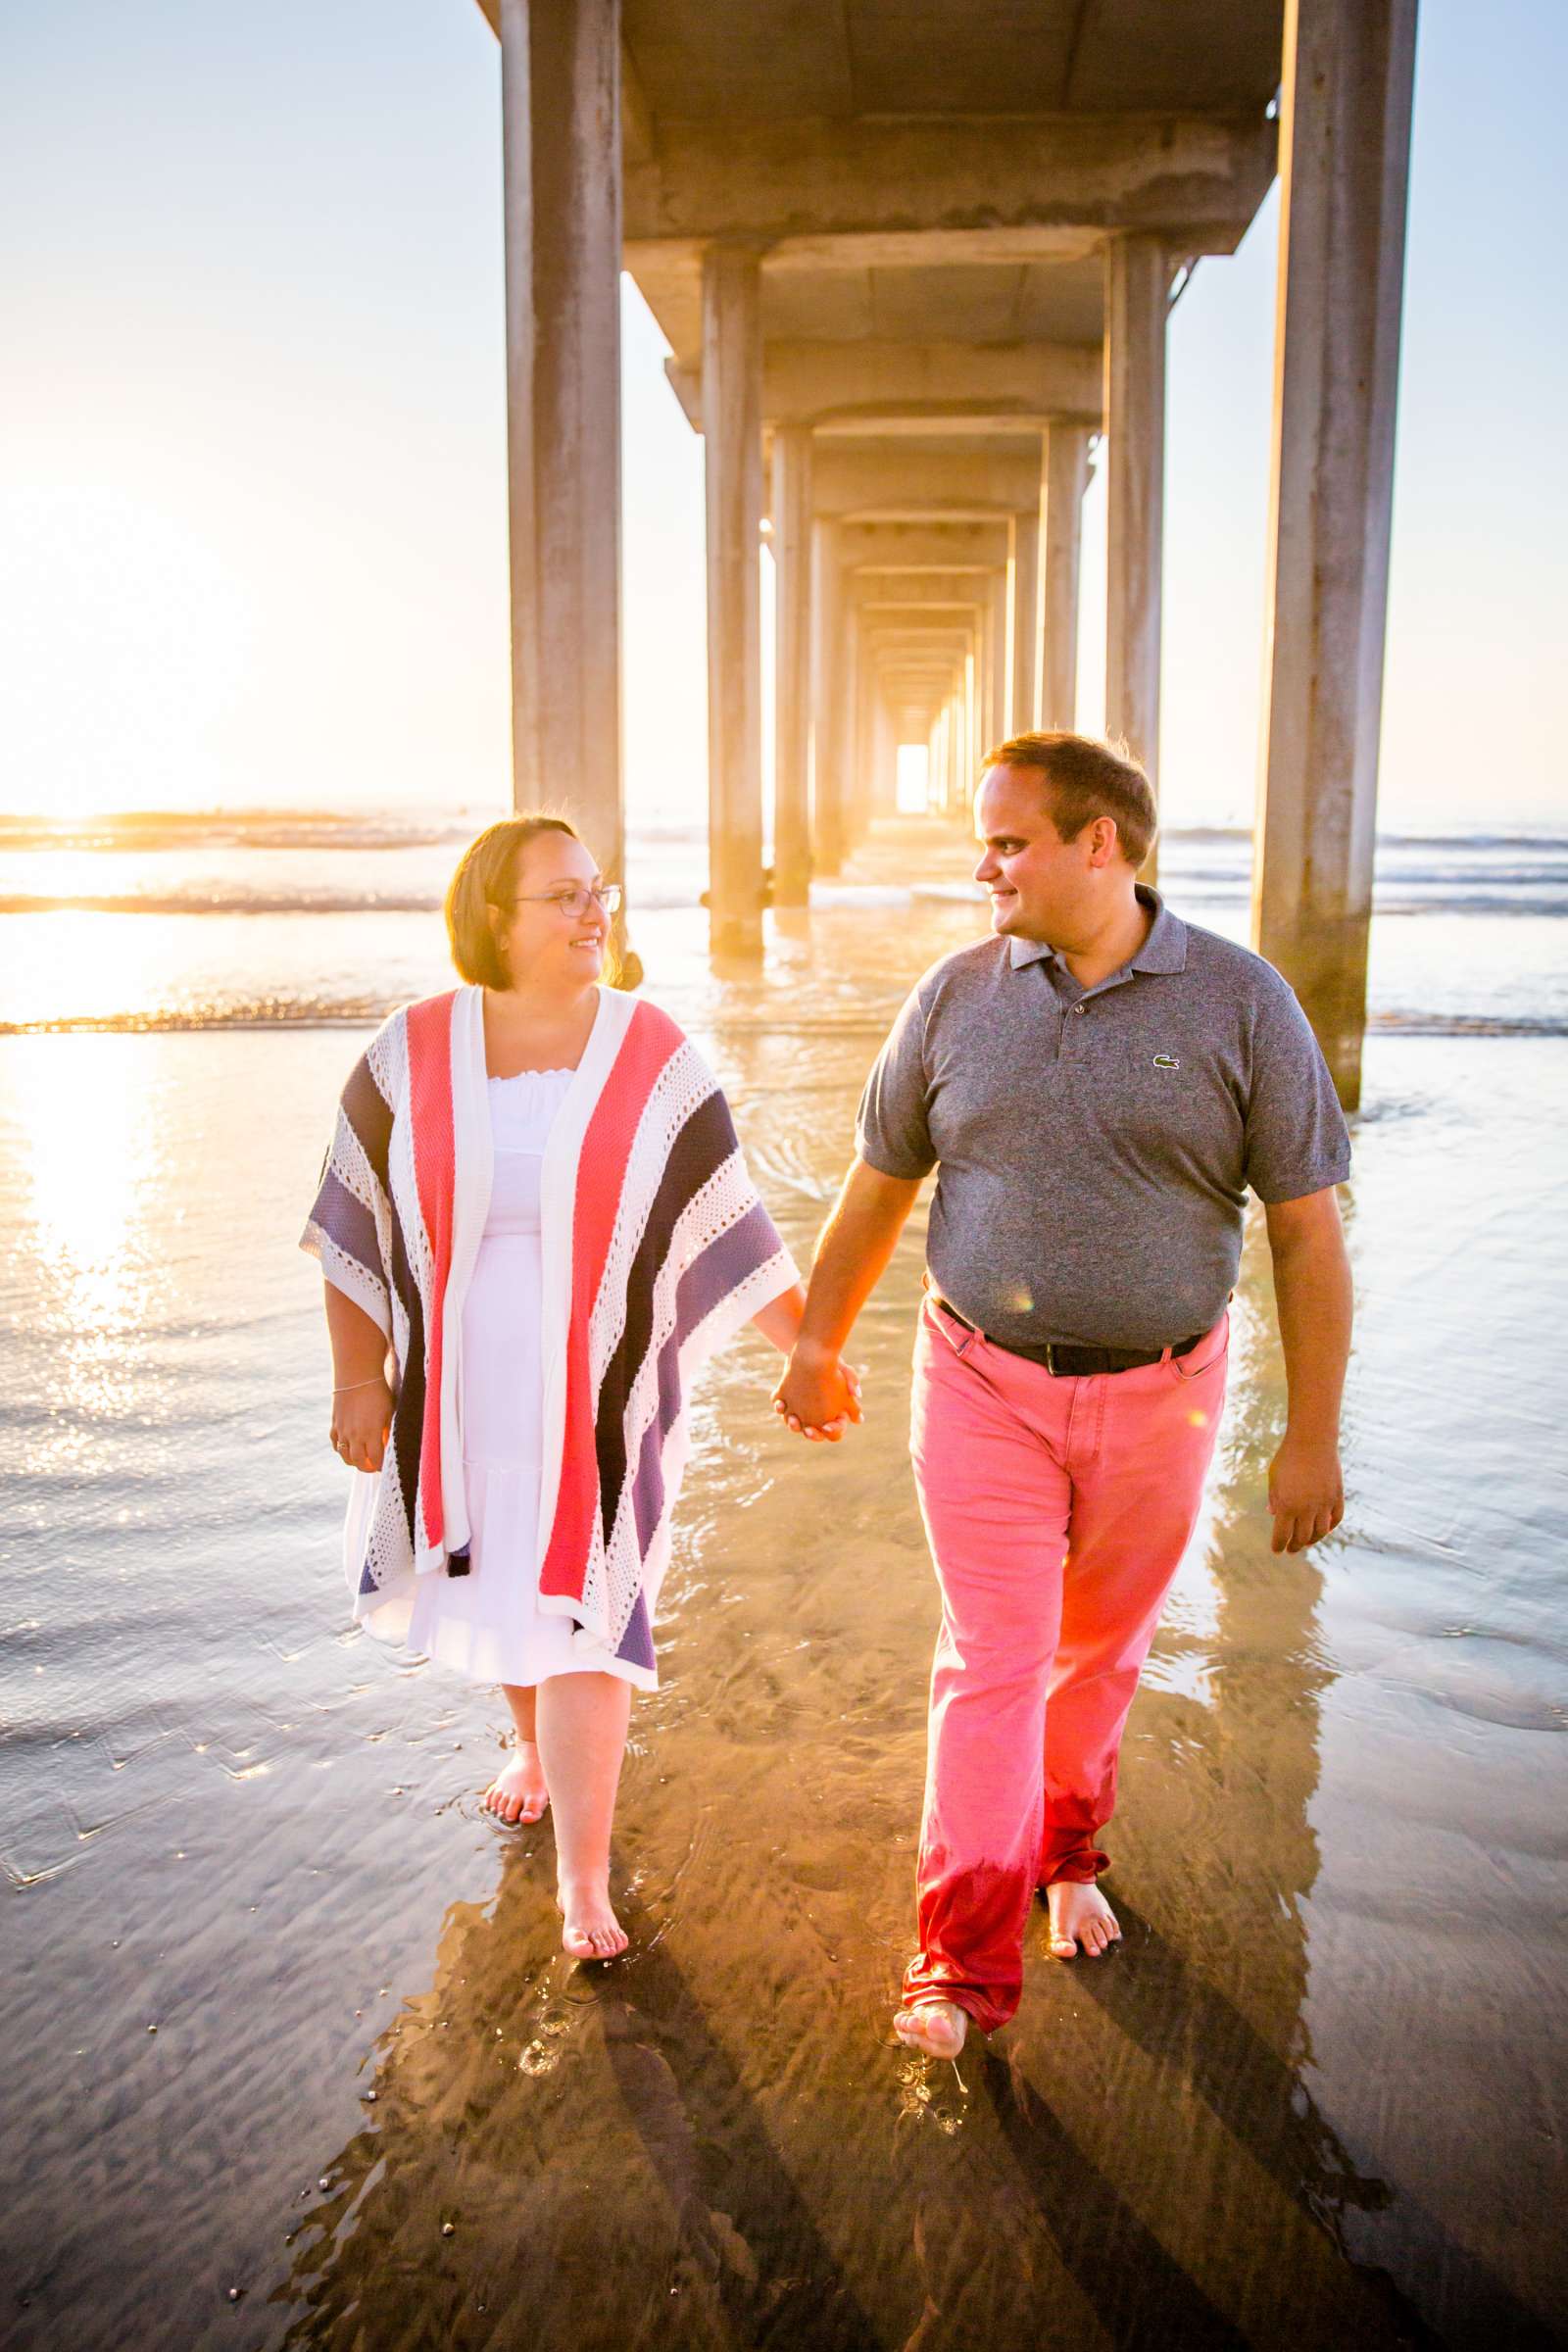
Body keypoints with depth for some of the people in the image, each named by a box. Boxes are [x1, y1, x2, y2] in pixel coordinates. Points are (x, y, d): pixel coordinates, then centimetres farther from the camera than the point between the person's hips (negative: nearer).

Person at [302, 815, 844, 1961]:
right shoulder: (413, 1054, -6)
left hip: (596, 1392, -3)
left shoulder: (654, 1060, -9)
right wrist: (360, 1376, -1)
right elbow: (355, 1225, 0)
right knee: (494, 1581, 21)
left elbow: (732, 1226, -4)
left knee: (577, 1614, -4)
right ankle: (536, 1740, 52)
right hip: (455, 1388, 3)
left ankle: (584, 1881, 11)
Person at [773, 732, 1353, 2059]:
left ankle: (1067, 1851, 43)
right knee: (994, 1661, -1)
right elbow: (877, 1186, 8)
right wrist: (817, 1347, 14)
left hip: (1158, 1394, 0)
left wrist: (1314, 1437, -8)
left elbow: (1308, 1229, -7)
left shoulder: (1240, 1002, -9)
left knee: (1102, 1650, 17)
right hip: (985, 1387, 0)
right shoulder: (958, 995, -3)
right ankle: (966, 1959, 10)